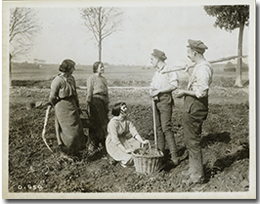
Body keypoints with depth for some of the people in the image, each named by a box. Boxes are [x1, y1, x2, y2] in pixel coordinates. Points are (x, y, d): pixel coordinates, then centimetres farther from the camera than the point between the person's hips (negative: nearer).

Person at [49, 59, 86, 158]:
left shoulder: (71, 78, 5)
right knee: (69, 130, -2)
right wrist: (58, 107, 4)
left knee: (77, 128, 13)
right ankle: (65, 152, 17)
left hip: (72, 106, 8)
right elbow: (52, 98, -11)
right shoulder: (58, 81, -19)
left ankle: (74, 151, 29)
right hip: (63, 108, -8)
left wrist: (77, 106, 18)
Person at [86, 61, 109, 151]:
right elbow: (89, 93, -8)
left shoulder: (103, 79, 15)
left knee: (105, 121, 8)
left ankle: (103, 142, 19)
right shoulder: (91, 78, -6)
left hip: (104, 101, 7)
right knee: (95, 122, -1)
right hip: (95, 101, -7)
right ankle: (93, 143, 10)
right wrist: (88, 105, -11)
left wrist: (107, 104, 17)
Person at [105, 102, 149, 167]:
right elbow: (115, 139, -25)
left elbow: (134, 131, -5)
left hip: (125, 140, 8)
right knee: (130, 159, -22)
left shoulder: (127, 120, 0)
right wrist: (125, 150, -29)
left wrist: (142, 141, -18)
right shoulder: (113, 122, -23)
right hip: (114, 144, -7)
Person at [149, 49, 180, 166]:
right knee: (158, 128, 10)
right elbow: (152, 86, 21)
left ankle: (174, 155, -12)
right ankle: (161, 151, 19)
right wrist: (151, 91, -2)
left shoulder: (169, 70, -7)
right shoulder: (156, 73, 20)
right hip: (156, 101, 8)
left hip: (165, 100, -8)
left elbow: (174, 85, -18)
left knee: (166, 127, -14)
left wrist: (159, 91, -17)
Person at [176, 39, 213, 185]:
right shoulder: (199, 66, 13)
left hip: (194, 110, -11)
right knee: (191, 141, 20)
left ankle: (198, 176, 9)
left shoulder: (203, 68, -20)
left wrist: (185, 92, -16)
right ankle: (193, 169, 33)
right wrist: (189, 73, 25)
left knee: (193, 142, -2)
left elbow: (202, 92, -26)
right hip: (192, 109, 11)